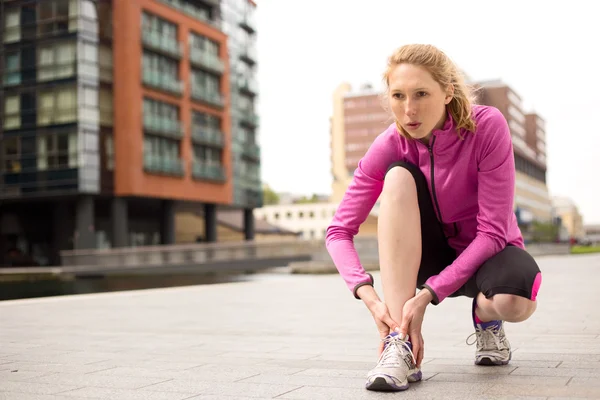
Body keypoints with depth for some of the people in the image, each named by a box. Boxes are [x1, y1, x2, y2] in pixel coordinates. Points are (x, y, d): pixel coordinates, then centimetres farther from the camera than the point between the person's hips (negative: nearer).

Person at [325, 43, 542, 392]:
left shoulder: (488, 126, -23)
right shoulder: (389, 146, -17)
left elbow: (492, 232, -24)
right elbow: (339, 230, -16)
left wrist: (428, 295, -31)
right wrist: (368, 295, -32)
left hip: (486, 252, -2)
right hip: (431, 256, 2)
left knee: (516, 301, -39)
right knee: (399, 176, -29)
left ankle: (486, 317, 4)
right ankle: (401, 343, -32)